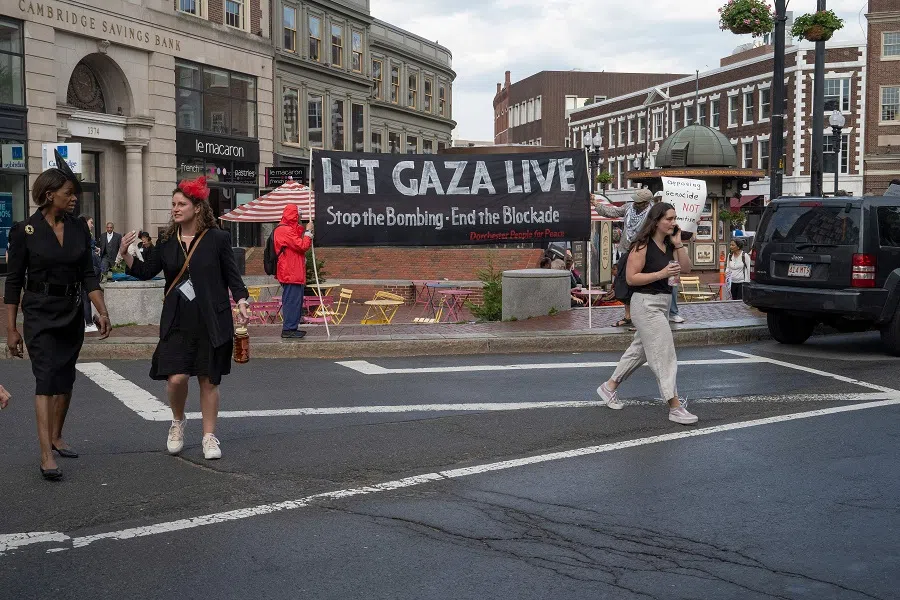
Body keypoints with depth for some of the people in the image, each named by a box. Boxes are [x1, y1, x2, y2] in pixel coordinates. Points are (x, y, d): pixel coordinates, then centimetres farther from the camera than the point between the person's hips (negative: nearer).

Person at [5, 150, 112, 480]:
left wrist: (102, 311, -4)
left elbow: (88, 274, 7)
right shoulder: (25, 230, -7)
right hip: (40, 314, -5)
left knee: (65, 379, 14)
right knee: (46, 378, -13)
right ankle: (46, 456, -17)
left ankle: (56, 437, 32)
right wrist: (11, 329, -6)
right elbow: (13, 281, -5)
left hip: (72, 313, 5)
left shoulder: (79, 228, 4)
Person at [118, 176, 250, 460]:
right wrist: (126, 255, -6)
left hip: (212, 321, -2)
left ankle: (209, 436, 19)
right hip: (177, 322, 2)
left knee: (208, 380, 5)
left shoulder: (218, 238, -2)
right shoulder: (167, 241, 8)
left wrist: (241, 299, -16)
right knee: (176, 378, -8)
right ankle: (177, 421, 22)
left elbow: (232, 276, -1)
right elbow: (147, 271, 9)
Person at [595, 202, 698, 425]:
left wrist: (679, 245, -7)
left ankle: (609, 387, 33)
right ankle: (675, 407, -7)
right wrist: (661, 274, -23)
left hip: (663, 302, 9)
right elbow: (631, 278, -17)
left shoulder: (669, 244, 8)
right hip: (646, 304, -9)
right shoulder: (643, 246, -15)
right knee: (664, 353, -10)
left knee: (640, 349, 19)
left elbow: (686, 268, 3)